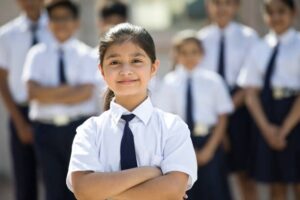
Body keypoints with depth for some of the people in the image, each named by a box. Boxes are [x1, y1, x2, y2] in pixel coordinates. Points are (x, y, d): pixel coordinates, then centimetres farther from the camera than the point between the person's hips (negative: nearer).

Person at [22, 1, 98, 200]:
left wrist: (48, 95, -7)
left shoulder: (85, 54, 2)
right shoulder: (37, 54, 7)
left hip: (79, 127, -2)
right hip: (47, 129, 2)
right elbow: (33, 91, -5)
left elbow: (85, 93, -9)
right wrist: (69, 89, -13)